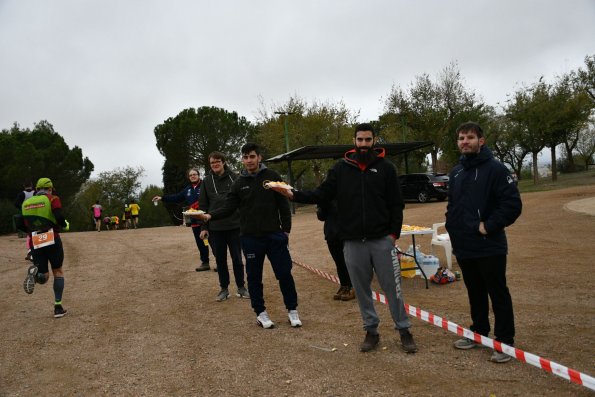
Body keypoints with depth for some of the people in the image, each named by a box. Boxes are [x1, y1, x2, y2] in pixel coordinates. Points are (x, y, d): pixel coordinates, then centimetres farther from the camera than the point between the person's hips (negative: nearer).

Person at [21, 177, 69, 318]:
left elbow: (24, 225, 10)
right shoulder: (52, 199, -1)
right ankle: (58, 308, 9)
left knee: (43, 278, 11)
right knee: (58, 272, 14)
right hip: (52, 241, -3)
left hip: (35, 243, 3)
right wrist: (65, 225, 3)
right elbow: (59, 217, -18)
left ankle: (34, 272, -25)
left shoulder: (26, 203, 12)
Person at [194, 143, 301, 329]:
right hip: (250, 238, 2)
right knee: (254, 276, 8)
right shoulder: (239, 183, 4)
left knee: (284, 273, 3)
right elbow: (229, 208, 0)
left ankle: (292, 310, 19)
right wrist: (210, 215, -17)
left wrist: (286, 229, -2)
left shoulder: (272, 176, -1)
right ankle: (260, 312, 23)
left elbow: (283, 204, 1)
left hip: (275, 235, -1)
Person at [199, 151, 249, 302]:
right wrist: (204, 227, -2)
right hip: (215, 228, 1)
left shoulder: (234, 178, -1)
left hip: (234, 226, -1)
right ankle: (224, 288, 22)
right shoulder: (206, 181, 3)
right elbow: (203, 205, 3)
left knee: (237, 258, 7)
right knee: (220, 260, 9)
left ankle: (241, 287, 20)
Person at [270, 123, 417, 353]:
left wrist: (394, 233, -5)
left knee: (392, 286, 4)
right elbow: (321, 195, 1)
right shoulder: (341, 168, 5)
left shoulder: (386, 168, 1)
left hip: (382, 240, -2)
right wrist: (293, 194, -12)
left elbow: (396, 204, 2)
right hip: (353, 242, 2)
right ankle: (371, 331, 26)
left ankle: (404, 330, 19)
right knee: (361, 289, 11)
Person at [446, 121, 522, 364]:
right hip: (464, 246, 7)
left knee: (498, 294, 3)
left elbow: (513, 204, -17)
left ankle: (505, 341, 13)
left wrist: (489, 226, -18)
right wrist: (451, 227, 10)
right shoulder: (456, 172, 12)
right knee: (475, 293, 18)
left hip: (489, 246, -7)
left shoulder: (494, 168, -10)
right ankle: (479, 332, 33)